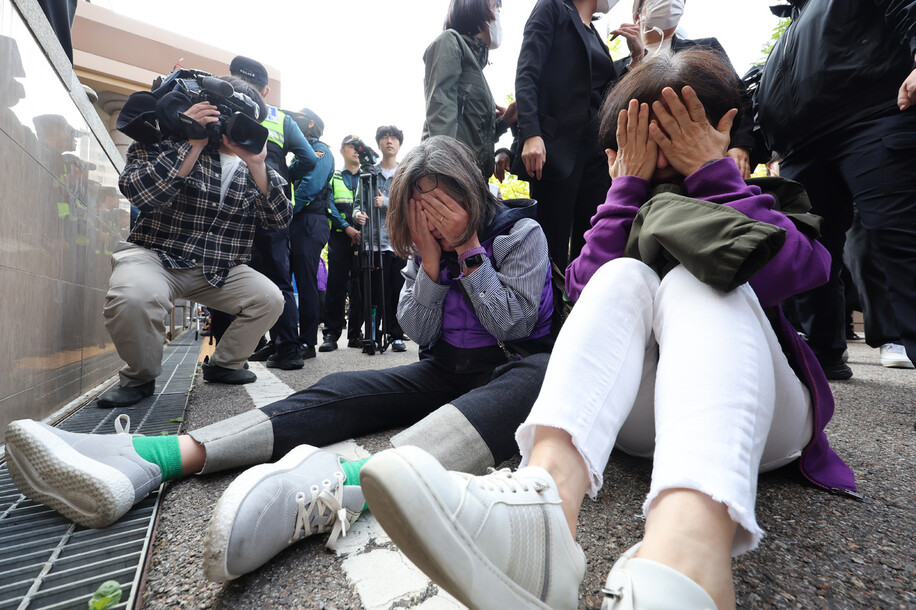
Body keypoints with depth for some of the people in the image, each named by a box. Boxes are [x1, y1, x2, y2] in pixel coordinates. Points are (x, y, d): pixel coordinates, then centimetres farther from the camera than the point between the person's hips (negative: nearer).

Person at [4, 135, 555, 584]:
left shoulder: (522, 232, -2)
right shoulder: (424, 243, 10)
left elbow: (512, 325, -12)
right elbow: (420, 331, -1)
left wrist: (469, 251, -14)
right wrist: (431, 262, -13)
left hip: (515, 367, -3)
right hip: (445, 371, 4)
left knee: (535, 378, -39)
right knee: (343, 392, -20)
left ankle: (347, 481, -62)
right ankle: (147, 457, -32)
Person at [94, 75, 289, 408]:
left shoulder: (251, 165, 8)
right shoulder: (169, 141, -1)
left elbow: (279, 219, -5)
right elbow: (138, 192, -19)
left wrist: (257, 165, -15)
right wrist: (193, 143, -20)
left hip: (220, 268, 4)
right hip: (156, 255, -3)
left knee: (270, 298, -15)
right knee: (133, 296, -34)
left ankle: (223, 364, 11)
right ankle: (140, 377, -2)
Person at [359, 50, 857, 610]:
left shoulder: (771, 202, 13)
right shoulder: (631, 210, 15)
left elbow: (784, 271, -13)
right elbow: (586, 285, -8)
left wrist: (712, 169, -9)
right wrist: (630, 183, -7)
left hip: (757, 418, 0)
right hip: (643, 419, 1)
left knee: (693, 281, -26)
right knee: (625, 277, -23)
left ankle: (686, 557, -54)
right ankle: (548, 486, -50)